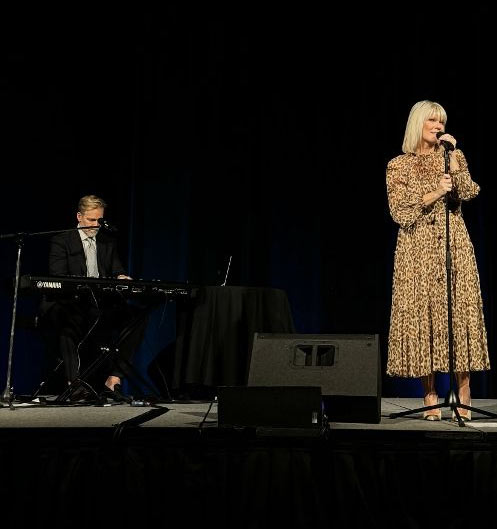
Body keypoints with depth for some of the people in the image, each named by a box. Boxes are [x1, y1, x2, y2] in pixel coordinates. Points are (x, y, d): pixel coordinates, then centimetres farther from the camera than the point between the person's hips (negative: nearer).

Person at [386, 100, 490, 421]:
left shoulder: (454, 157, 11)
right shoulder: (399, 166, 6)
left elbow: (469, 193, -5)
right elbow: (400, 212, -3)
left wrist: (453, 159, -11)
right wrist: (433, 194, -12)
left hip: (454, 247, 1)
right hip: (418, 250, -1)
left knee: (458, 314, -4)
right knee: (422, 316, -3)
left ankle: (463, 400, 1)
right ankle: (431, 400, 4)